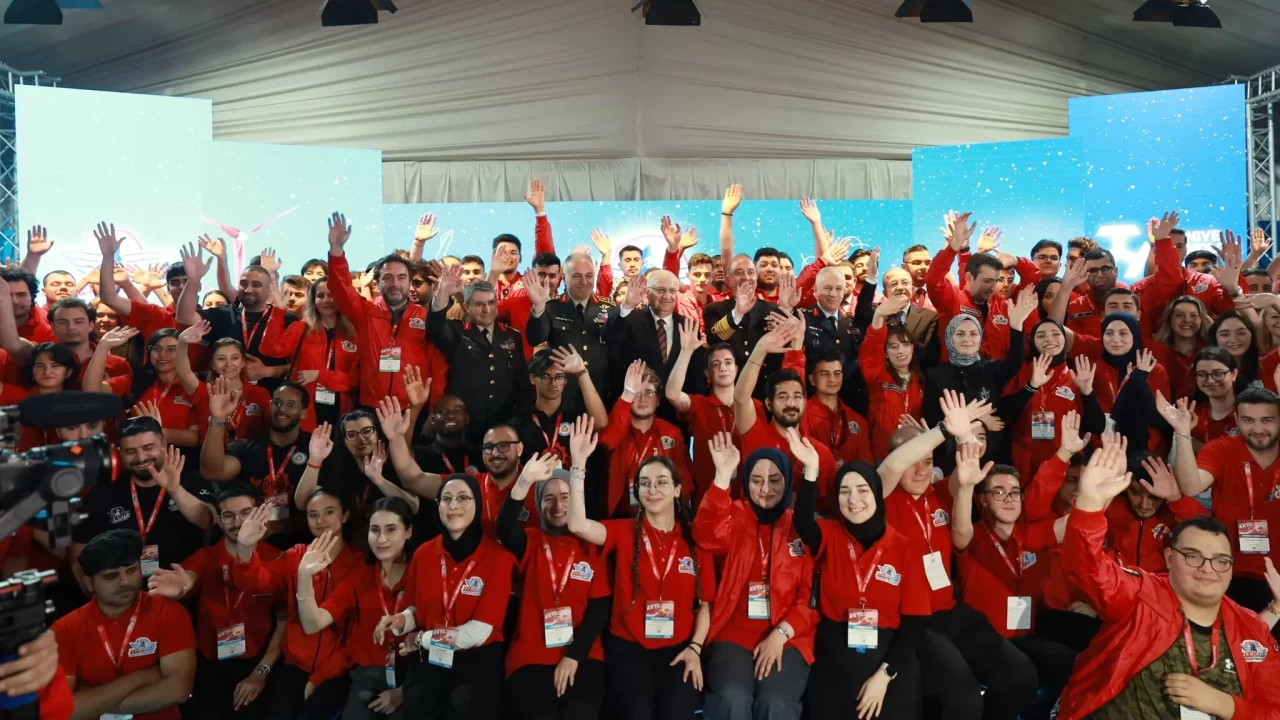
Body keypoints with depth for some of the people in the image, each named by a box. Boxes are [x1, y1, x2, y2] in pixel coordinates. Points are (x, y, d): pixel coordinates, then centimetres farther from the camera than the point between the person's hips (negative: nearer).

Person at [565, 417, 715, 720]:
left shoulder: (695, 541, 5)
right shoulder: (624, 533, 1)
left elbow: (704, 604, 8)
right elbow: (578, 525, -18)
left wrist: (695, 648, -6)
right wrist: (579, 464, -23)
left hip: (678, 649, 1)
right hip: (628, 648, -1)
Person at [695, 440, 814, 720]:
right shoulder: (735, 517, 7)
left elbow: (811, 592, 3)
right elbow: (709, 537, -17)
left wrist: (782, 633, -11)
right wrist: (723, 476, -27)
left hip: (788, 637, 0)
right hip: (734, 632, 0)